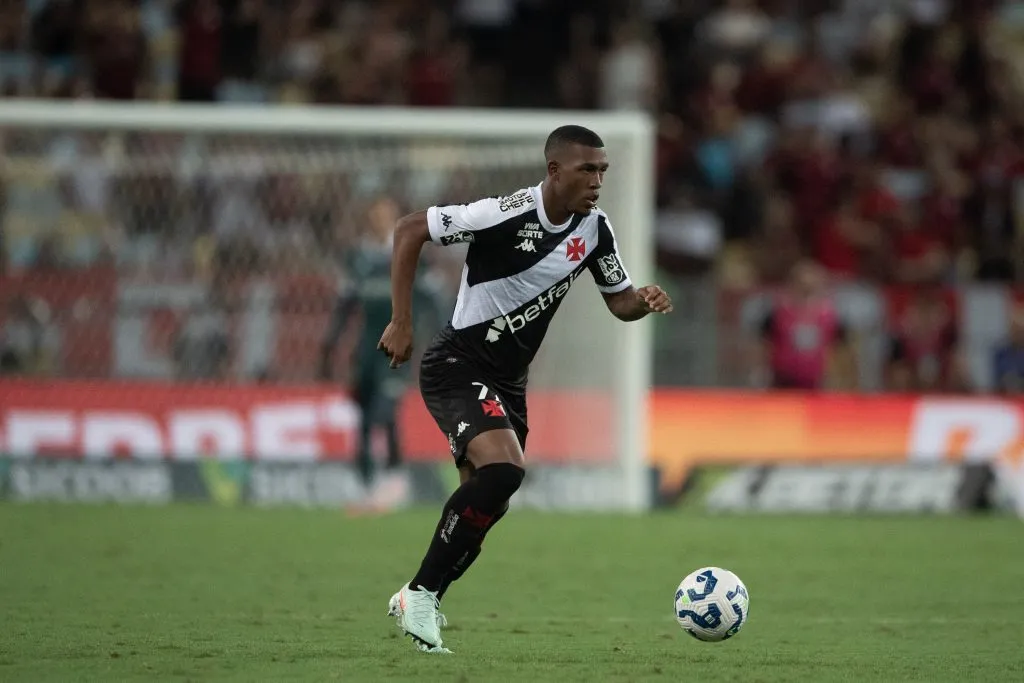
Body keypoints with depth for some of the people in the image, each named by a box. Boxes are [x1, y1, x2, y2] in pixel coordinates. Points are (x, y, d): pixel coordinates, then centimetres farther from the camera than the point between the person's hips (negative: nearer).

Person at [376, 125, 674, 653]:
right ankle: (422, 593, -17)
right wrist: (401, 322, -16)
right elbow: (409, 230, -14)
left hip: (507, 380, 8)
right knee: (503, 469, -28)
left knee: (485, 501, 14)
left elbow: (619, 301, 11)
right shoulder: (506, 214, -21)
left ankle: (416, 602, 35)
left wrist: (645, 301, -14)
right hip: (458, 366, -8)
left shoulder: (594, 229, -1)